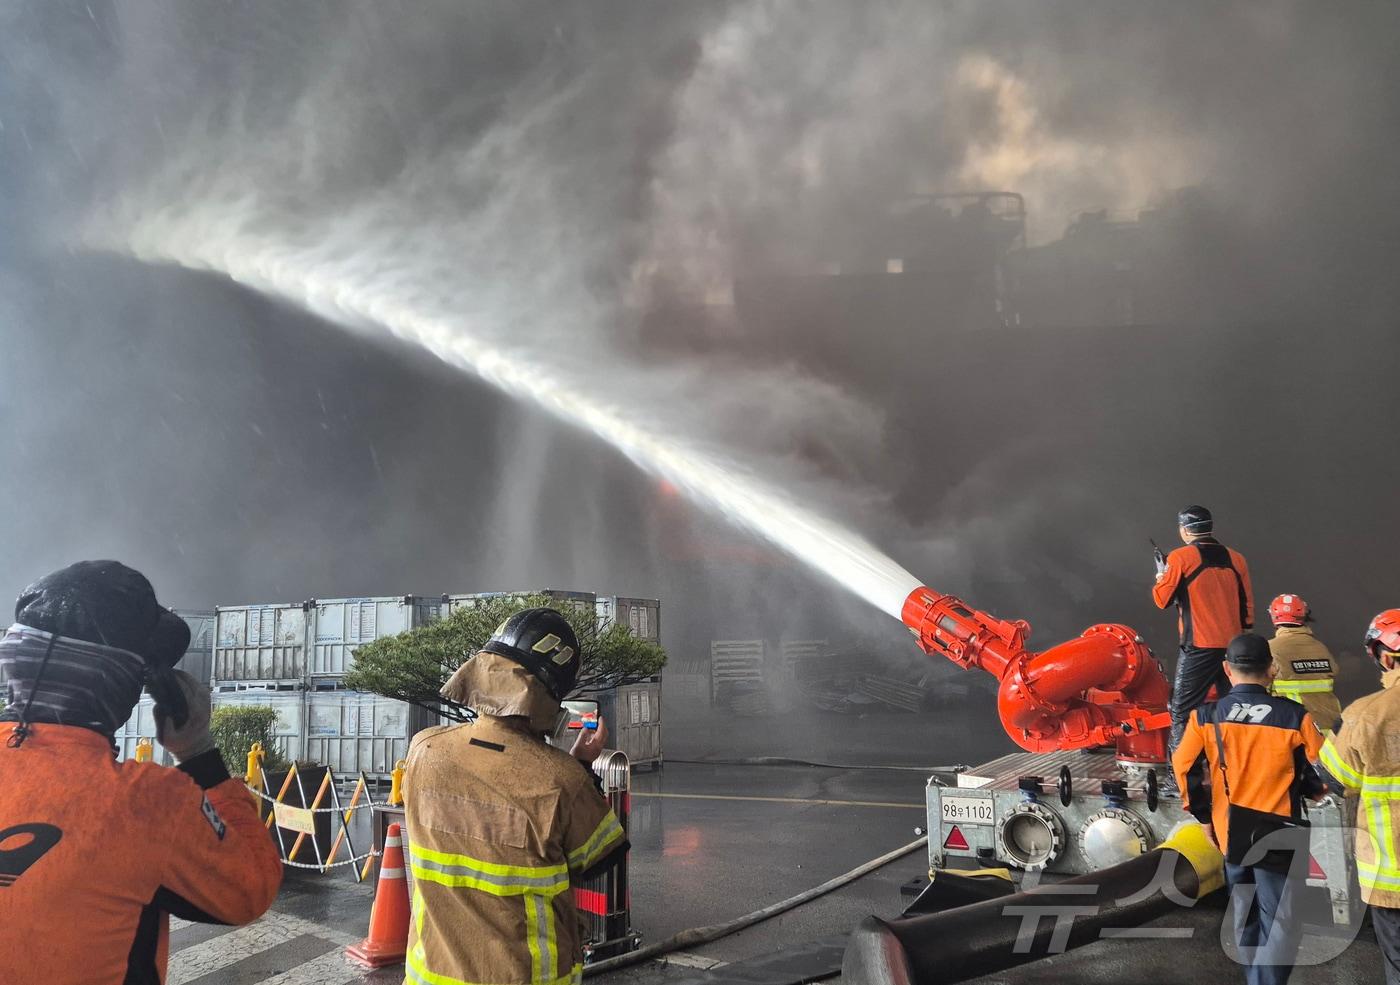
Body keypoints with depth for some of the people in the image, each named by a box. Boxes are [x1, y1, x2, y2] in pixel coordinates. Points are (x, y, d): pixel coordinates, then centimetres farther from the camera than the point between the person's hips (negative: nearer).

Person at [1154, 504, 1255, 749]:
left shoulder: (1180, 558, -7)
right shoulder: (1236, 559, 8)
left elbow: (1162, 599, -3)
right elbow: (1247, 605, 12)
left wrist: (1161, 575, 16)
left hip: (1199, 647, -5)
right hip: (1234, 646, 5)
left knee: (1182, 711, 0)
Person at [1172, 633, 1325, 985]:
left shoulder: (1205, 717, -8)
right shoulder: (1295, 717, -13)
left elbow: (1184, 768, -5)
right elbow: (1324, 774, -6)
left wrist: (1204, 816, 8)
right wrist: (1305, 790, 16)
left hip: (1230, 834, 3)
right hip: (1279, 837, -3)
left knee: (1245, 918, 21)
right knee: (1280, 925, 5)